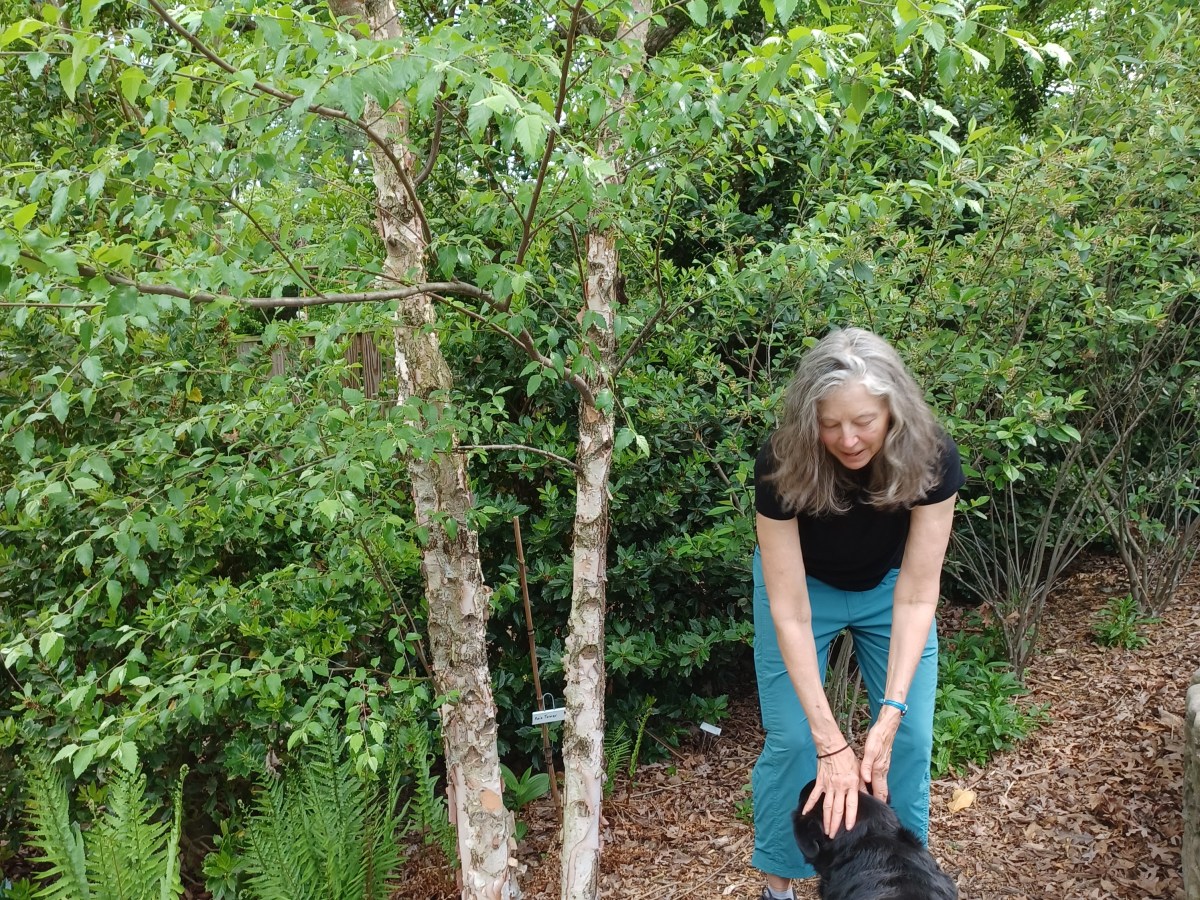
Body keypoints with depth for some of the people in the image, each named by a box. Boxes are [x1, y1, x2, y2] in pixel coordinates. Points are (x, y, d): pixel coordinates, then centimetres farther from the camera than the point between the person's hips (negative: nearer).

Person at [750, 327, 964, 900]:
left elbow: (916, 597, -28)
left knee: (910, 739, -1)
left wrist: (889, 716, -36)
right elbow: (790, 611, -33)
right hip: (804, 584, -1)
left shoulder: (930, 459, -33)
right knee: (791, 739, -5)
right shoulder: (783, 464, -36)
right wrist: (830, 741, -37)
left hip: (887, 586, 2)